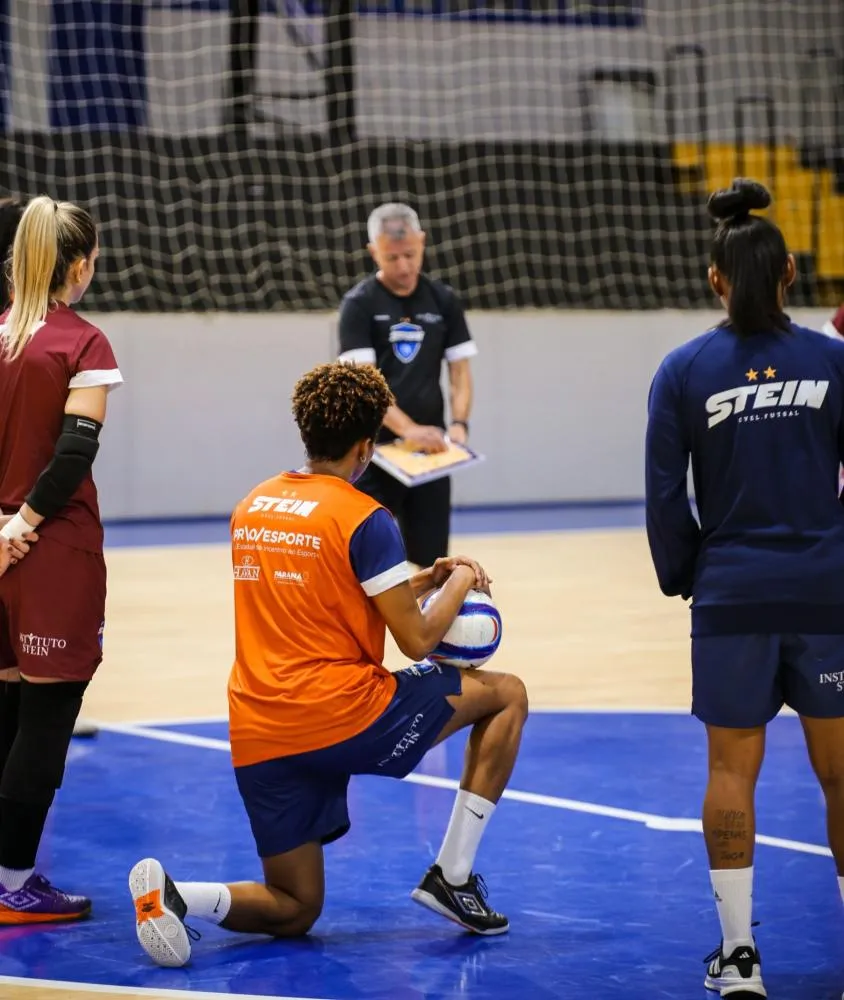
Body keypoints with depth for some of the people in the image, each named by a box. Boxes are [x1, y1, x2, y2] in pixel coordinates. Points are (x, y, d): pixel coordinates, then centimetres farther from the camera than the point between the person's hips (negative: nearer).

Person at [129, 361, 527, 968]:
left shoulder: (251, 507, 13)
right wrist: (458, 583, 12)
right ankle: (453, 877, 9)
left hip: (257, 736, 6)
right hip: (342, 715, -6)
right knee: (508, 695, 14)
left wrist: (420, 582, 22)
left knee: (293, 913, 16)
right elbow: (417, 640, -8)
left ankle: (172, 893, -13)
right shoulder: (364, 518, -8)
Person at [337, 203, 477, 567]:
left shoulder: (443, 300, 7)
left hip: (429, 449, 4)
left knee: (429, 559, 7)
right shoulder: (359, 304, -5)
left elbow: (459, 371, 8)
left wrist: (459, 423, -11)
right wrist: (407, 429, -28)